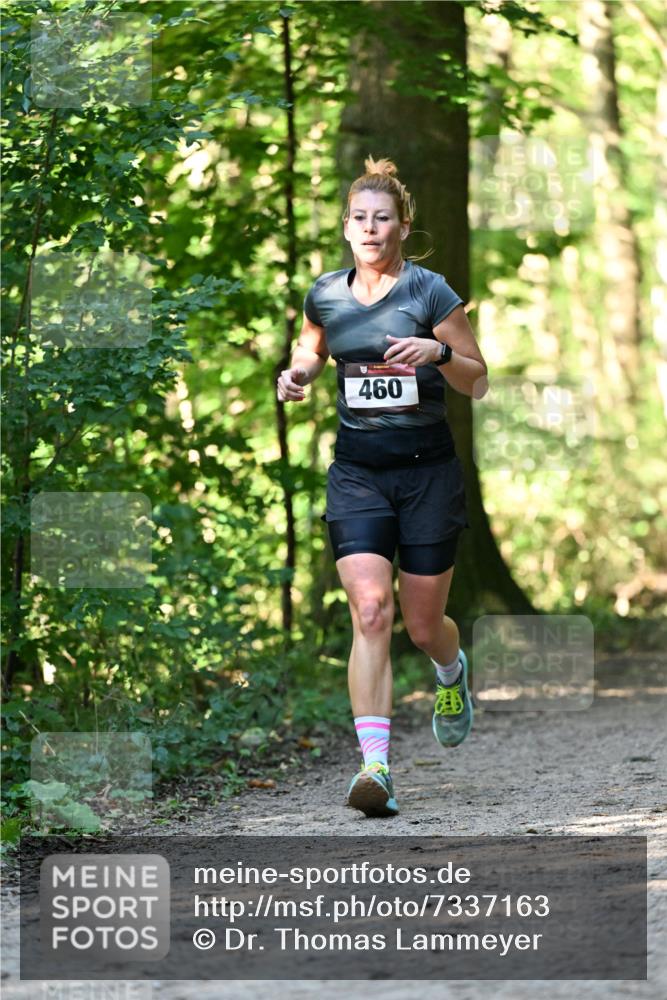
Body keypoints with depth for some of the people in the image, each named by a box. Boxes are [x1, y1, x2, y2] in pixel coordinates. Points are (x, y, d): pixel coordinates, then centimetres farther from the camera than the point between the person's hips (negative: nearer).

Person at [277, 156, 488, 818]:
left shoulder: (430, 292, -7)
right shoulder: (325, 295, 4)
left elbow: (478, 383, -2)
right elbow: (312, 349, 25)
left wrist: (440, 353, -21)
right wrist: (297, 374, 2)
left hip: (428, 470, -2)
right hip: (357, 471, 2)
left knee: (423, 624, 6)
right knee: (370, 611, -17)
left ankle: (453, 672, 45)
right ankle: (374, 766, -21)